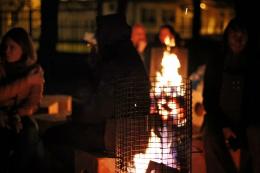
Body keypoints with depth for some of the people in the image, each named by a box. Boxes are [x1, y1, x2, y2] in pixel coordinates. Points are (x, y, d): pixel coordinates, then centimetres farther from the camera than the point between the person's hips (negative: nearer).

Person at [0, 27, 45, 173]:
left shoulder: (35, 70, 3)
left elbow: (34, 102, 0)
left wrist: (16, 116, -18)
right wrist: (26, 81, -20)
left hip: (21, 119, 1)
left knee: (29, 131, -30)